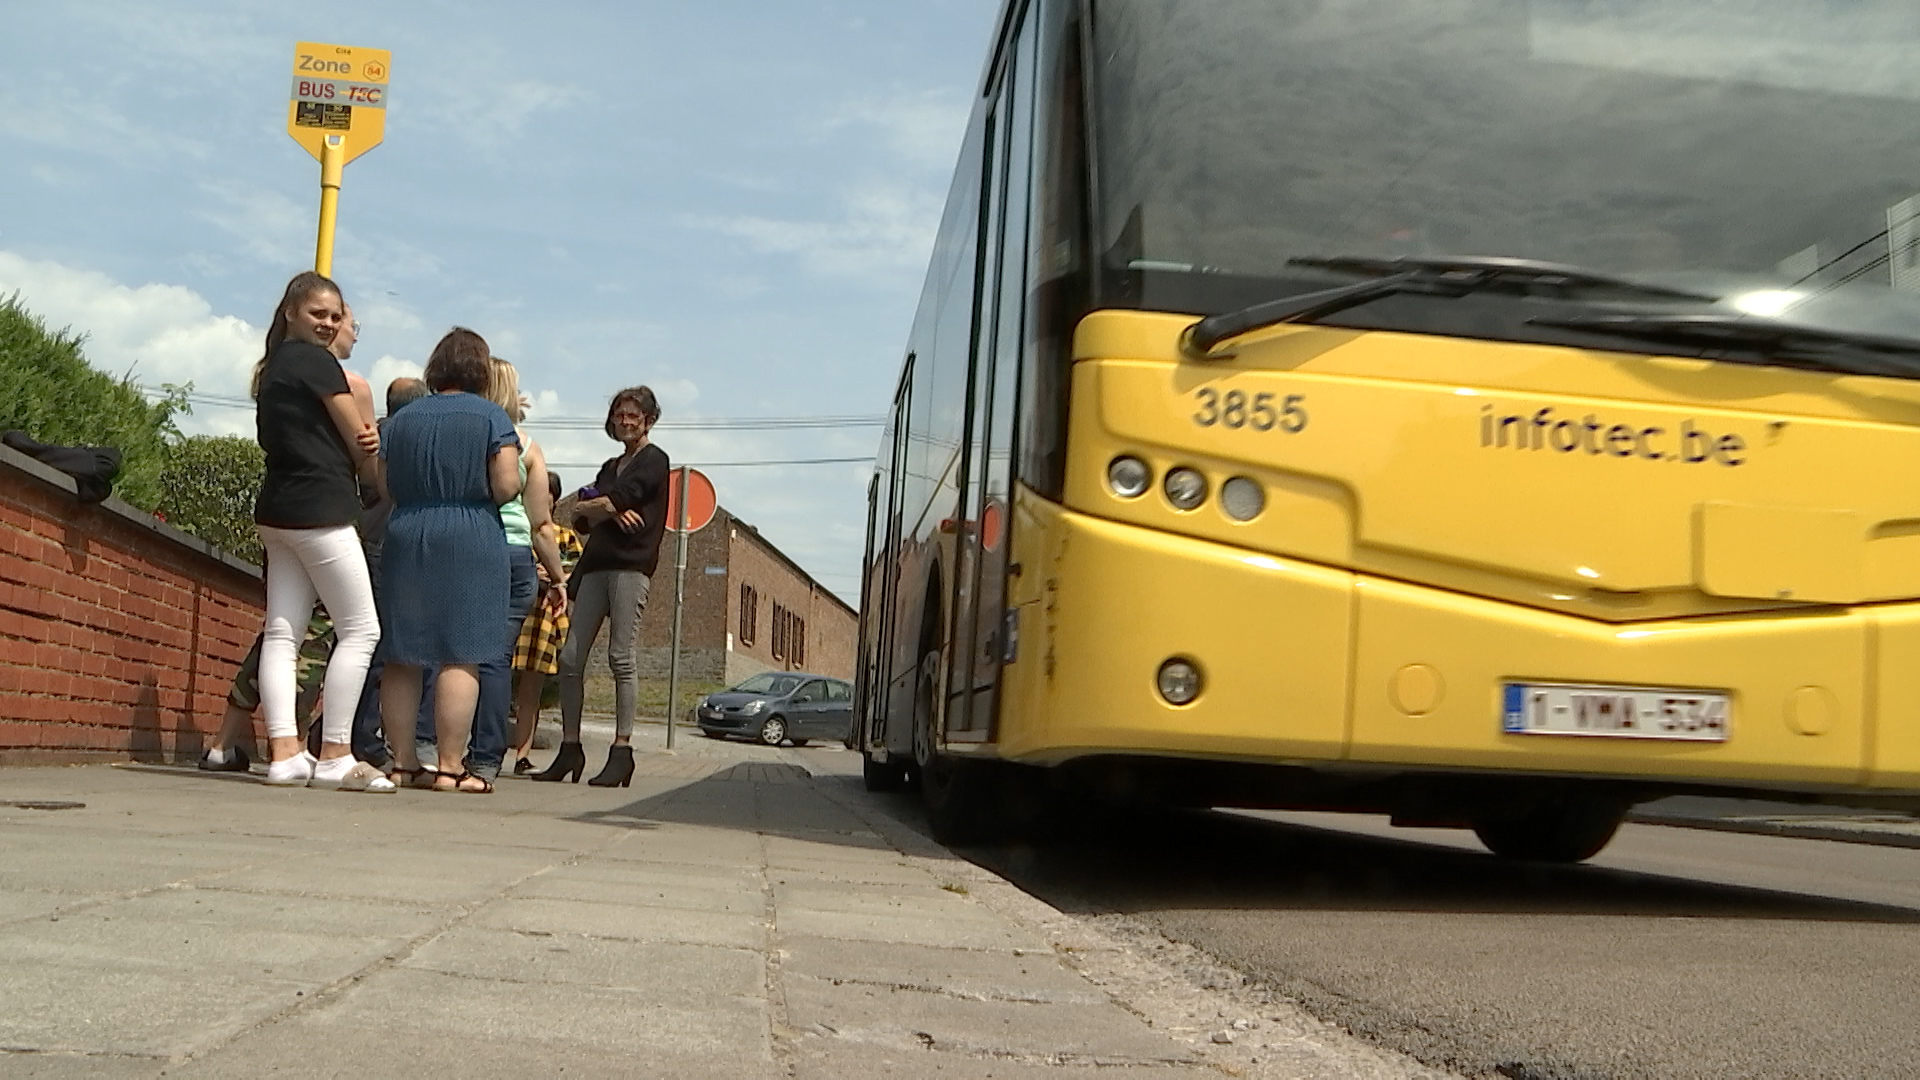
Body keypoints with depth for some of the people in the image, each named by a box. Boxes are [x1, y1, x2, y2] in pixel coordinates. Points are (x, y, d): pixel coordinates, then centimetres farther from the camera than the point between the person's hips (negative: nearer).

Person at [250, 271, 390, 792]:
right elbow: (361, 443, -7)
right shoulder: (319, 363, -8)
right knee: (360, 629, -4)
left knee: (282, 630, 3)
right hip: (319, 509, -9)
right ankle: (334, 756, -6)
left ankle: (284, 751, -2)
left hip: (277, 508, 9)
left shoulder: (271, 368, 19)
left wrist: (358, 438, -1)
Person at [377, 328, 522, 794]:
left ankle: (403, 760, 12)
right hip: (470, 542, -4)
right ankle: (450, 766, -6)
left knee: (402, 655, 9)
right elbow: (506, 486, -10)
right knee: (461, 656, -4)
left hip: (404, 537, 5)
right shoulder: (491, 416, -2)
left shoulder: (402, 418, 10)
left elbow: (383, 484, 9)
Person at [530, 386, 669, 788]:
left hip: (631, 564, -7)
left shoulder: (654, 460, 4)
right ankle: (570, 747, 3)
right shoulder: (611, 467, 26)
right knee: (570, 657, -1)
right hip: (596, 564, 7)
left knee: (621, 657, -12)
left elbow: (622, 497, -11)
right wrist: (612, 512, -7)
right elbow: (587, 520, 13)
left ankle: (622, 750, -10)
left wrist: (589, 507, 6)